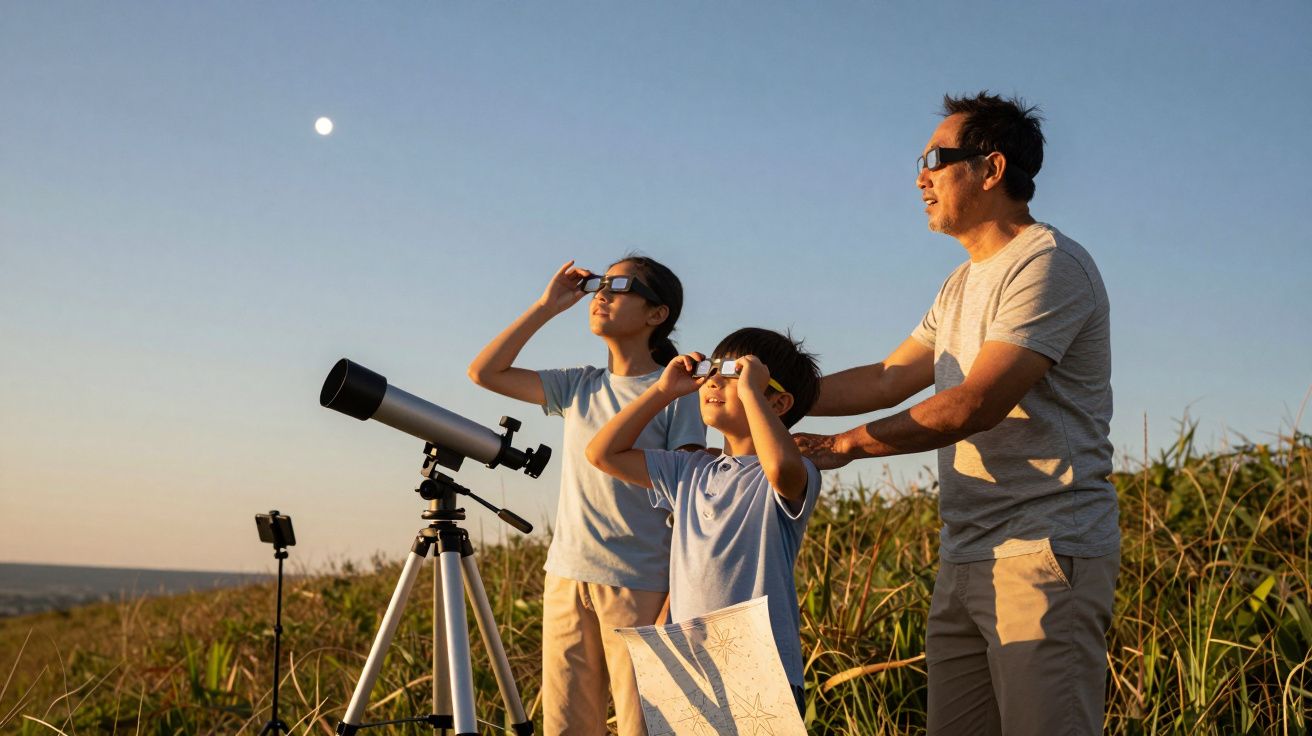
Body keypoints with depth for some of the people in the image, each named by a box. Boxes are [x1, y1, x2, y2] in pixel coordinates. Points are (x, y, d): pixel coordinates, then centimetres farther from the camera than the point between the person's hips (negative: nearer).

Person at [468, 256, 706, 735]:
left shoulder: (675, 392, -3)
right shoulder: (579, 386, 12)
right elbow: (484, 372, 11)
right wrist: (546, 307, 8)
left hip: (638, 586, -5)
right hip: (566, 576, 5)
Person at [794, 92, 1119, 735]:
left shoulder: (1049, 265, -10)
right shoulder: (961, 286, 20)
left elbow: (975, 405, -18)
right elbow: (886, 379, 19)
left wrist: (846, 445, -10)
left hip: (1043, 556, -9)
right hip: (964, 562, 9)